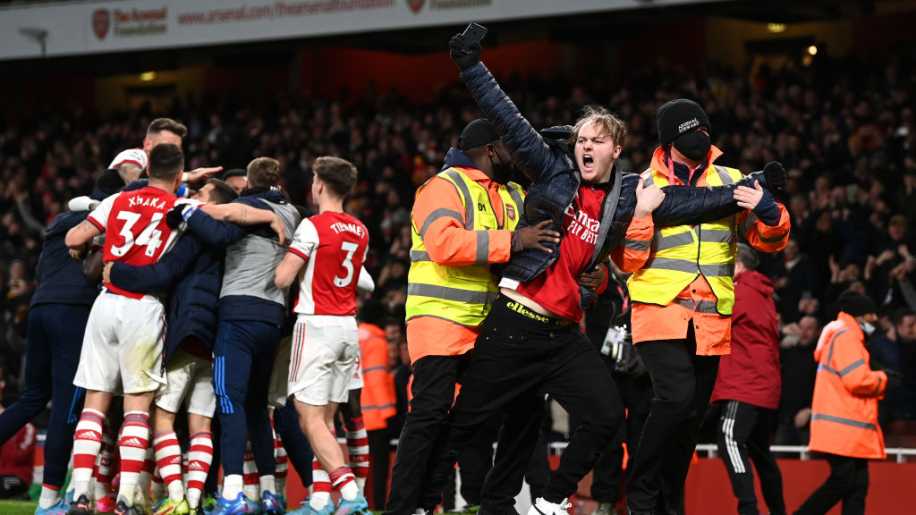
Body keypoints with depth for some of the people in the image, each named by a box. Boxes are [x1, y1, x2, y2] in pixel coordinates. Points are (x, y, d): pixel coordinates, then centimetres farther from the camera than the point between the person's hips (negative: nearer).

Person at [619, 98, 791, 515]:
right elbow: (628, 261, -3)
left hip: (712, 320, 4)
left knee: (692, 416, 10)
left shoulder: (730, 182, 7)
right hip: (661, 311, -4)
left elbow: (769, 241, 9)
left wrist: (769, 211, -12)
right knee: (676, 397, -23)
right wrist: (640, 214, -18)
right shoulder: (646, 186, -1)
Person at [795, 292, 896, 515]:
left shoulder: (849, 336, 22)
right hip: (843, 427, -11)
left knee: (858, 484, 5)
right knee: (843, 481, -12)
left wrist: (878, 380, 8)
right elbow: (857, 380, -20)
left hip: (851, 428, 11)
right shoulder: (845, 335, -10)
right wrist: (883, 379, -4)